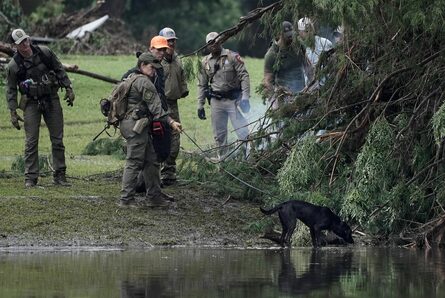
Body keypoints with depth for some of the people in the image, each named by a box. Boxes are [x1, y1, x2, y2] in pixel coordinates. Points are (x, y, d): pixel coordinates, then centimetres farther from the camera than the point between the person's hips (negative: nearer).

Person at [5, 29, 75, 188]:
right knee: (31, 142, -4)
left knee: (57, 139, 4)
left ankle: (59, 175, 12)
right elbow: (10, 90, -3)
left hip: (52, 100, 2)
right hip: (31, 103, -2)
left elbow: (59, 70, 8)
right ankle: (30, 178, 2)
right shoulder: (13, 65, -9)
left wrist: (68, 88, 3)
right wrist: (13, 113, -8)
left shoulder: (44, 52, -4)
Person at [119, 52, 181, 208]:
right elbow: (156, 107, -17)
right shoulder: (144, 82, -13)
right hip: (136, 125, -11)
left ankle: (154, 195, 20)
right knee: (134, 162, -8)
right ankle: (126, 199, -7)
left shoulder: (131, 78, 18)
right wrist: (171, 122, -16)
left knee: (151, 160, 15)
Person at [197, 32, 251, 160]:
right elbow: (202, 84, 16)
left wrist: (245, 97, -18)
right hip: (216, 101, 4)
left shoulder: (232, 57, -4)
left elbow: (244, 76, -8)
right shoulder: (205, 62, 10)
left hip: (233, 99, -4)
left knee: (242, 130, -8)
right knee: (219, 134, 10)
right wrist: (200, 105, 11)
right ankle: (222, 158, 21)